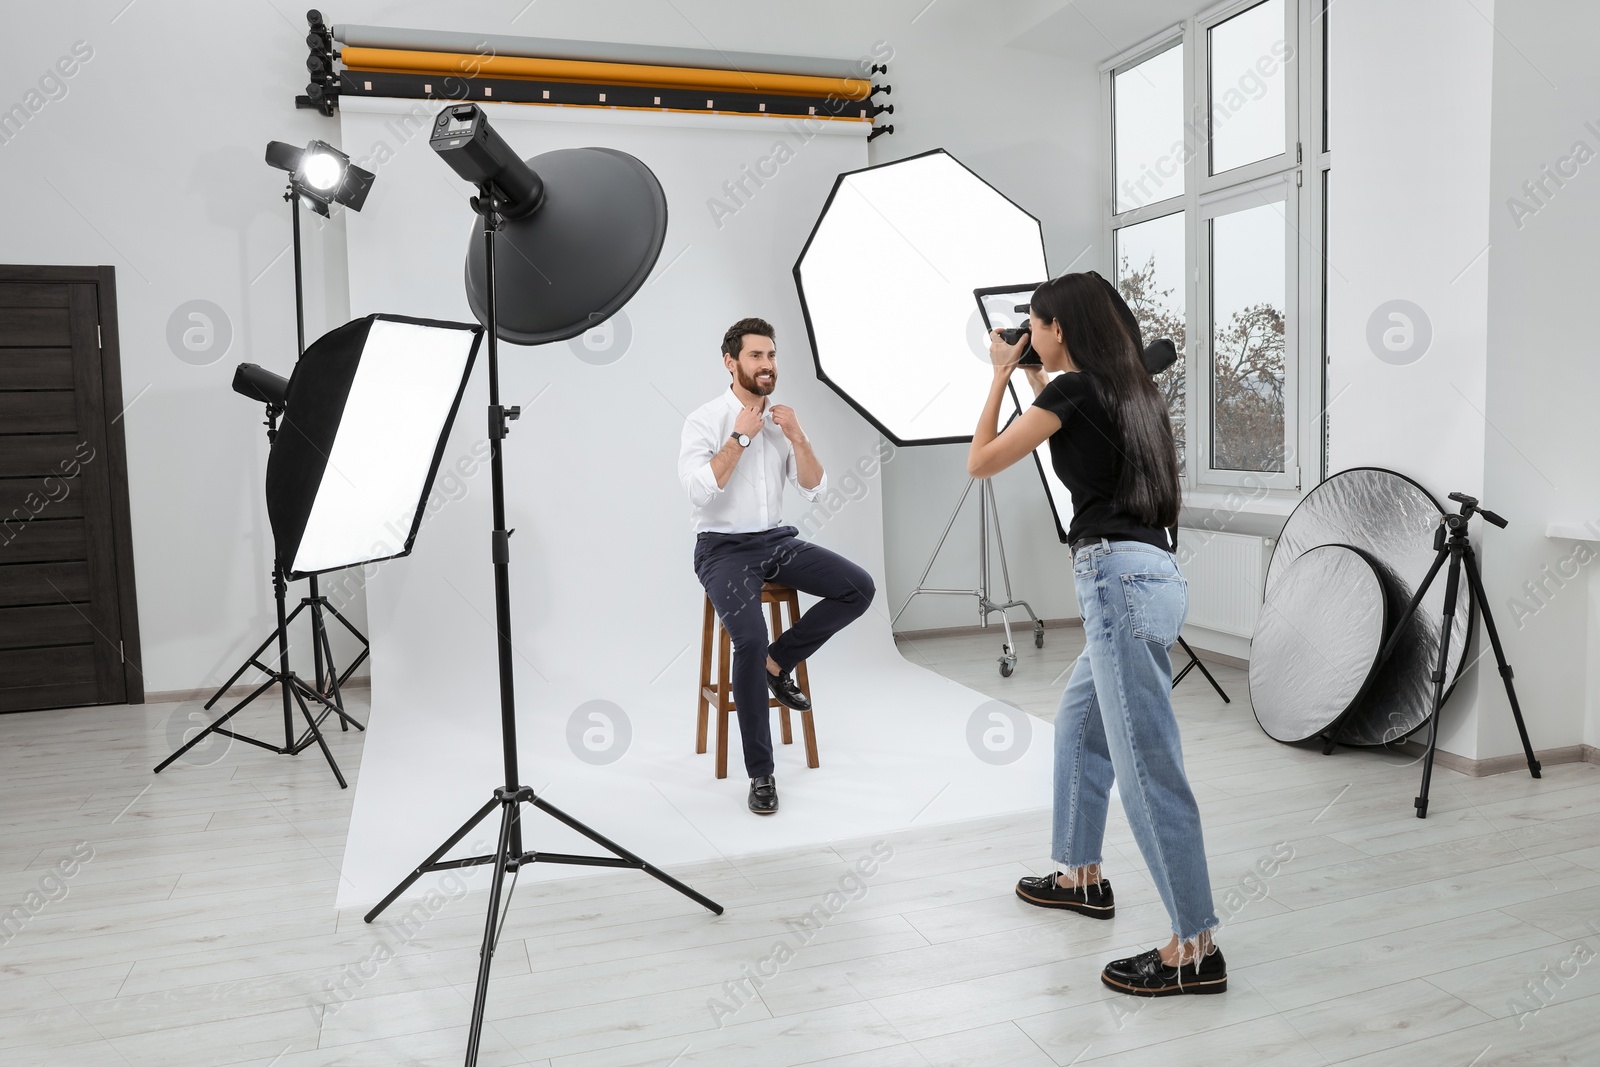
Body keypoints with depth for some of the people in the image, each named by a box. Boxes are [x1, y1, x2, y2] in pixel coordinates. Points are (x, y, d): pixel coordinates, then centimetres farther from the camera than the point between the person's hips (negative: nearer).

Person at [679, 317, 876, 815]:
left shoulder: (783, 419, 8)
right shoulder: (704, 420, -8)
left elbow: (815, 489, 2)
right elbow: (700, 489, -22)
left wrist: (796, 436, -11)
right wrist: (741, 435, -19)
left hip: (778, 540, 6)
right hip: (723, 548, -5)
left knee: (859, 588, -15)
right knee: (750, 639, -29)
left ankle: (777, 663, 2)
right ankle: (760, 774, -14)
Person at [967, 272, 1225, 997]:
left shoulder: (1075, 388, -9)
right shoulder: (1123, 387, 17)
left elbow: (981, 462, -1)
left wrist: (1000, 377, 9)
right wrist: (1032, 379, 34)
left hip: (1120, 580, -10)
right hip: (1142, 576, 10)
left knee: (1147, 766, -7)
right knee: (1078, 727, 24)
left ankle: (1197, 949, -1)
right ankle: (1082, 877, 37)